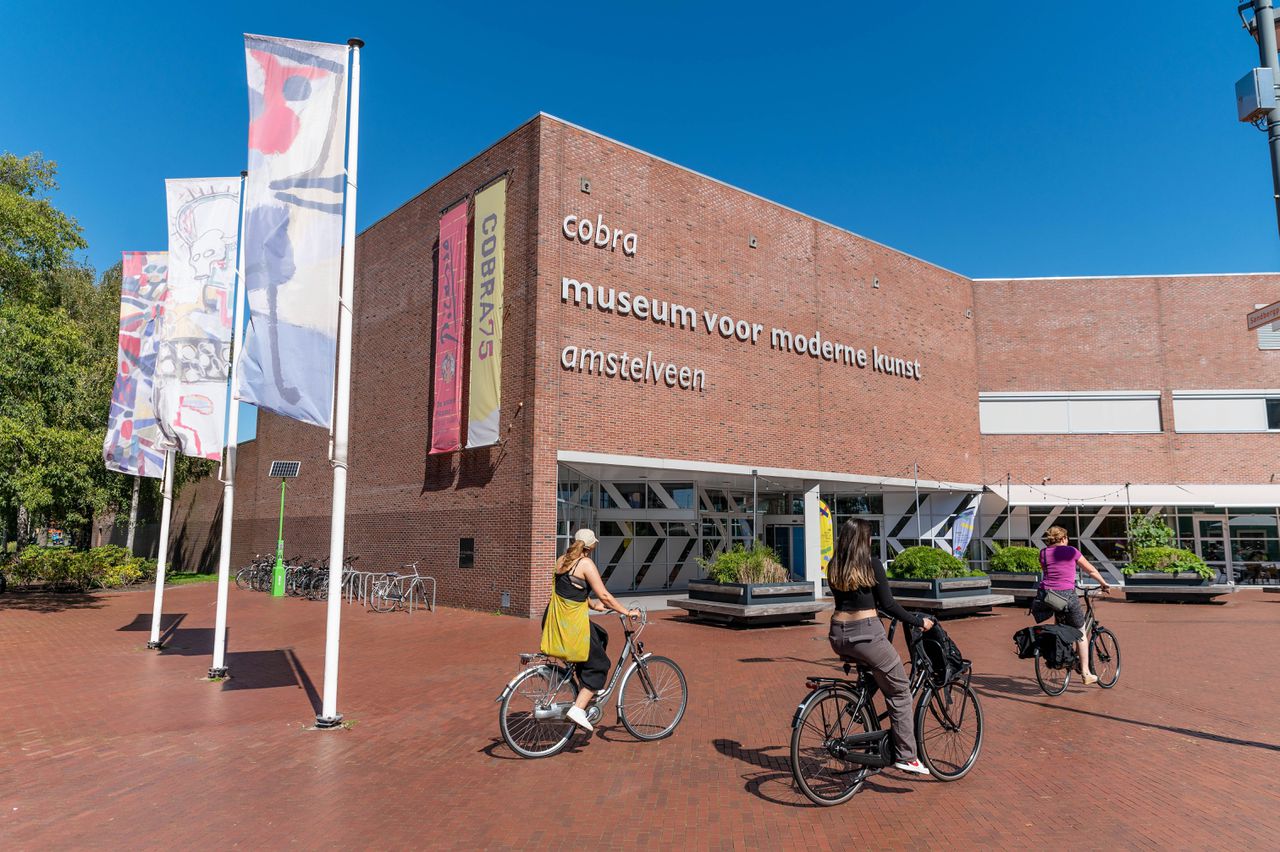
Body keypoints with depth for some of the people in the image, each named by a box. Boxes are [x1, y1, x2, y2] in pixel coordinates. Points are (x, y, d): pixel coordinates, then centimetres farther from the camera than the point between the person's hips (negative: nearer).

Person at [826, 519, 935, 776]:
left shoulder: (833, 567, 10)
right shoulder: (871, 564, -5)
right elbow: (887, 605, -5)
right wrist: (919, 622, 7)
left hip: (838, 635, 6)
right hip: (866, 633, -6)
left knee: (872, 676, 33)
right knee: (899, 692, 7)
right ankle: (906, 756, 8)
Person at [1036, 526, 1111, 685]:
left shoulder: (1043, 553, 11)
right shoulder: (1071, 551, 6)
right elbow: (1091, 571, 17)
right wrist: (1104, 584, 34)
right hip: (1066, 594, -3)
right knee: (1081, 633, 14)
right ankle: (1086, 673, 16)